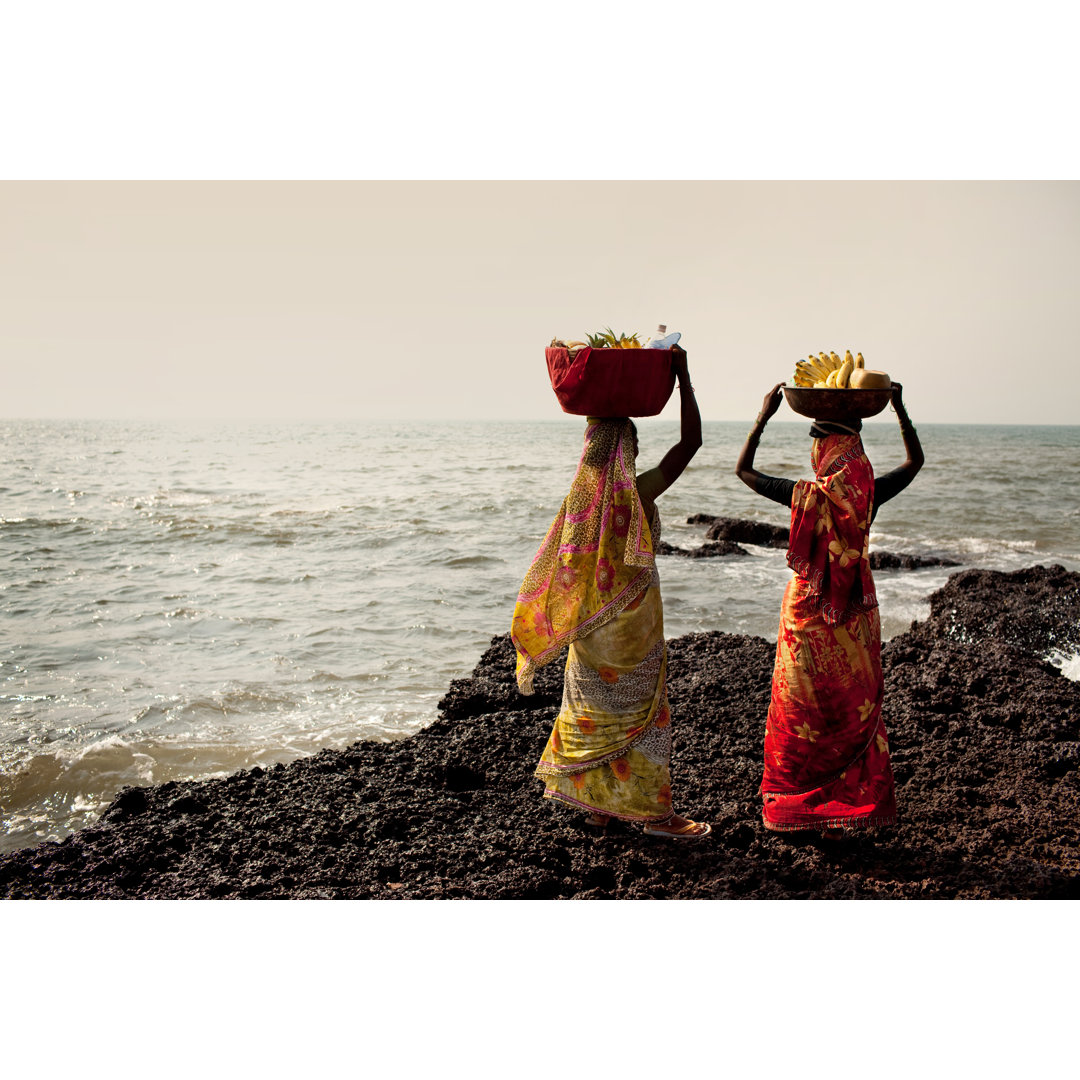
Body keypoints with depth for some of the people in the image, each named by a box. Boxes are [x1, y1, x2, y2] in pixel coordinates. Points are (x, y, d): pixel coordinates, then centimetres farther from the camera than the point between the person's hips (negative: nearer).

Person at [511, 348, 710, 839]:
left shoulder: (580, 493, -6)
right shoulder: (640, 492, -18)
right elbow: (691, 440, -16)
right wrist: (682, 375, -12)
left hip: (589, 621, 5)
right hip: (633, 618, -5)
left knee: (593, 710, 16)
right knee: (640, 712, 6)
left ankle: (598, 804, 26)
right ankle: (654, 812, 14)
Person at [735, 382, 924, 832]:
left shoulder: (805, 494, -17)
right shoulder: (870, 494, -10)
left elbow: (743, 470, -2)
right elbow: (915, 461, 11)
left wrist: (763, 416, 2)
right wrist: (900, 409, 14)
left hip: (807, 612, -2)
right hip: (857, 613, 2)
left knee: (799, 710, 10)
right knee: (857, 708, 14)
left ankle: (791, 802, 19)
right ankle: (859, 800, 21)